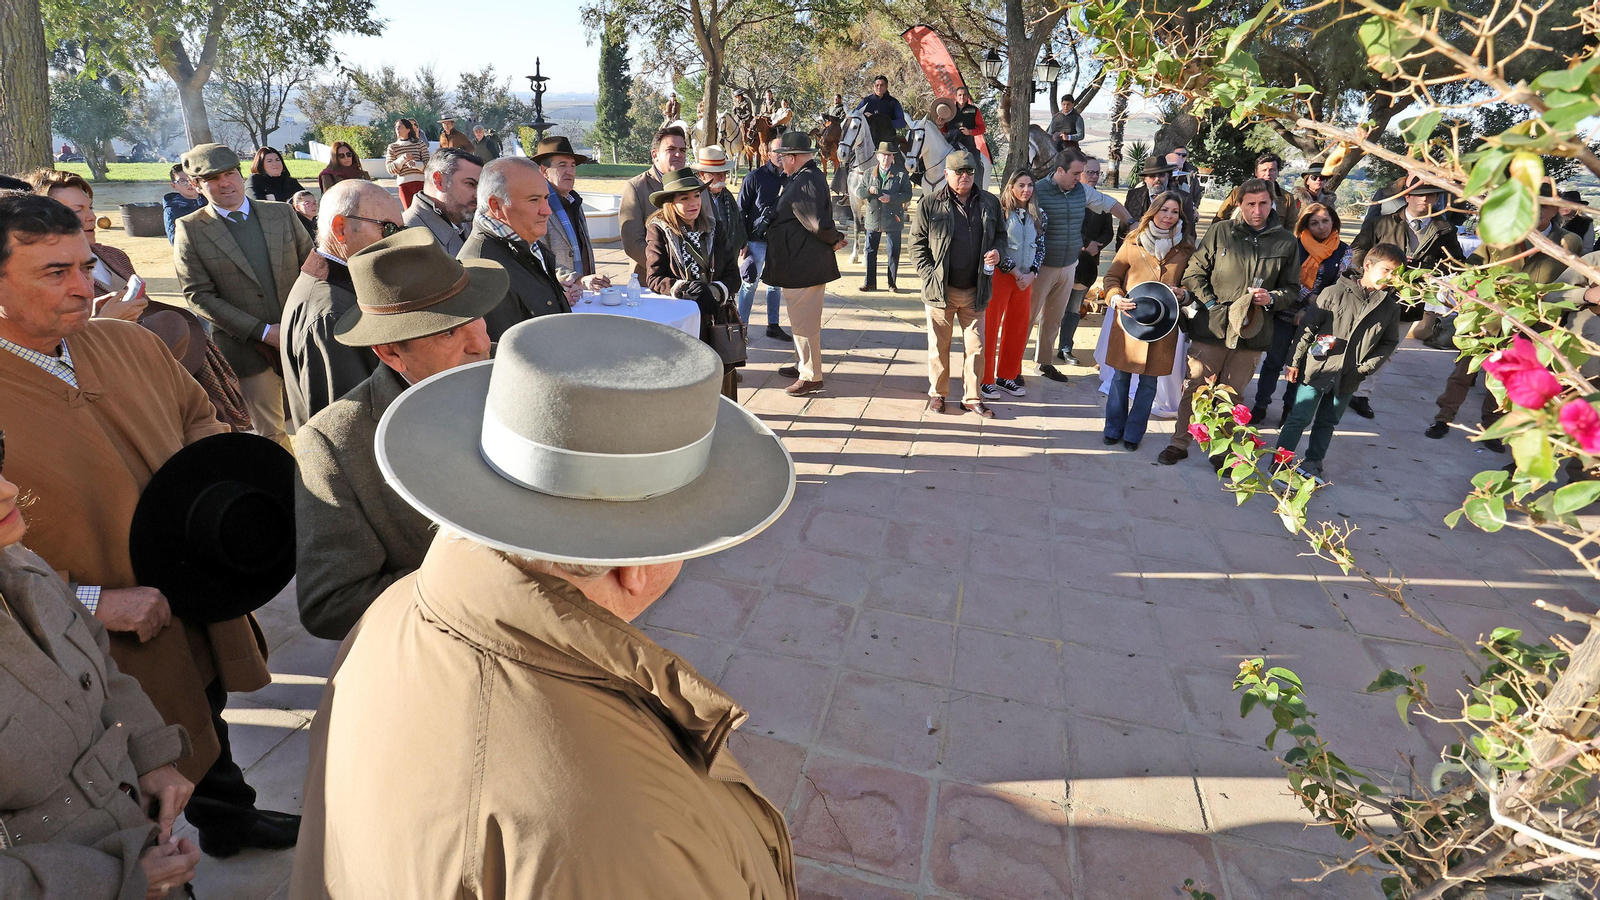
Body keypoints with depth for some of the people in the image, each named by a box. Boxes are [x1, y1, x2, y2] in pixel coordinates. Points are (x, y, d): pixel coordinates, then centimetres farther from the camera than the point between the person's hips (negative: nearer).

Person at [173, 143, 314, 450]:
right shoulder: (190, 229, -2)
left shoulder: (282, 213, 6)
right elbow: (198, 295, -6)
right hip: (248, 349, -2)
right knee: (270, 433, 7)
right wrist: (262, 331, -14)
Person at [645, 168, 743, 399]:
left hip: (717, 321, 3)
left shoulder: (714, 230, 10)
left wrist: (715, 291, -15)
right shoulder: (659, 230, 1)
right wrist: (682, 288, -24)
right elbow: (653, 278, -6)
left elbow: (733, 276, 6)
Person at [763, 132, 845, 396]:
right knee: (803, 318, 21)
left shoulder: (804, 182, -21)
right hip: (803, 262, 11)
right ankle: (803, 364, 34)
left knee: (803, 321, -3)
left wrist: (834, 239, -10)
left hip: (802, 264, -11)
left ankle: (811, 377, 5)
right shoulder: (811, 176, 13)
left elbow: (818, 223, -26)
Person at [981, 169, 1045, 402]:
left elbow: (1040, 246, 9)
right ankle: (985, 380, 7)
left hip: (1026, 277, 6)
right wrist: (1014, 272, -14)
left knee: (1018, 328, 9)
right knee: (990, 327, -1)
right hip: (999, 275, -5)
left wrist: (1031, 274, -5)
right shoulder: (1000, 212, -8)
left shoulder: (1038, 215, 8)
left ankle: (1006, 376, 22)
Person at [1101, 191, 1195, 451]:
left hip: (1163, 325, 1)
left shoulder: (1185, 249, 4)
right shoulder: (1133, 242, 1)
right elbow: (1112, 276, 6)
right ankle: (1114, 428, 23)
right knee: (1121, 376, 6)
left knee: (1149, 381, 7)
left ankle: (1134, 432, 21)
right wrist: (1116, 298, -13)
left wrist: (1181, 294, -10)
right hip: (1128, 320, -1)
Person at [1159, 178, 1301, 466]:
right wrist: (1211, 304, -9)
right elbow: (1194, 273, 2)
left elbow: (1292, 288, 12)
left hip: (1251, 332, 2)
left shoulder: (1285, 242, 6)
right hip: (1211, 327, -2)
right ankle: (1179, 443, 16)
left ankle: (1222, 449, 23)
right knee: (1194, 388, 2)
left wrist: (1271, 298, -9)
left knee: (1232, 396, 10)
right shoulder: (1220, 232, 0)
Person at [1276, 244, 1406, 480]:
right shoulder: (1335, 293, -10)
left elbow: (1389, 342, 10)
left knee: (1327, 423, 15)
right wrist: (1294, 361, -8)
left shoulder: (1391, 306, 1)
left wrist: (1366, 367, -3)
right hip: (1316, 369, -4)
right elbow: (1308, 326, -8)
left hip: (1348, 378, 4)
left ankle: (1312, 463, 27)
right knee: (1299, 418, 1)